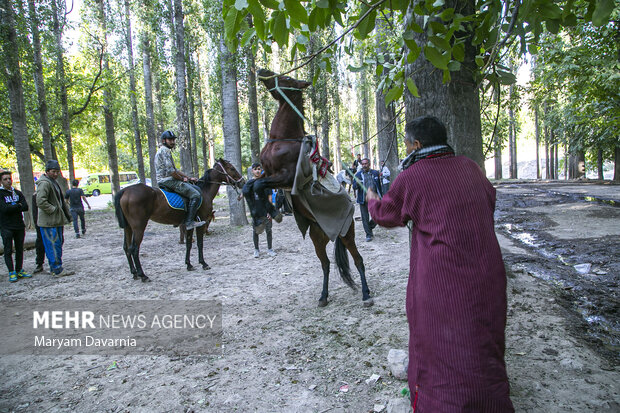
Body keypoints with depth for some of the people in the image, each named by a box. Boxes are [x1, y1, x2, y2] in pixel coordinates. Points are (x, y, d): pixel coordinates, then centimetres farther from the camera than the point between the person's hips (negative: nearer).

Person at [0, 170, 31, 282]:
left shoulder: (18, 193, 11)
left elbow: (26, 207, -1)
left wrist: (12, 207, -12)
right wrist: (18, 206, -5)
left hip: (19, 226, 4)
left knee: (20, 249, 9)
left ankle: (19, 270, 17)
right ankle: (12, 272, 4)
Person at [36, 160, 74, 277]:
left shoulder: (54, 182, 18)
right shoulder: (44, 183, -15)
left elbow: (61, 201, 26)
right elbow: (40, 202, -26)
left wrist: (67, 215, 20)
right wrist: (53, 209, -17)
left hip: (56, 221, 10)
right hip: (48, 222, -10)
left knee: (58, 244, 15)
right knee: (53, 246, -5)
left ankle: (55, 268, 23)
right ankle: (57, 270, 0)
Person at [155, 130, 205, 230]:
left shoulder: (167, 151, 23)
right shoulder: (164, 151, -11)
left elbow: (175, 170, 25)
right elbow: (170, 171, -20)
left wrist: (188, 178, 17)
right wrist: (182, 178, -6)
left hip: (170, 180, 11)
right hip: (167, 181, -11)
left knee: (197, 189, 11)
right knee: (195, 195, -16)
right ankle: (189, 222, -17)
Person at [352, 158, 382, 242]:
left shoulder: (375, 173, 7)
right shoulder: (358, 174, 3)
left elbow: (379, 186, 11)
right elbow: (354, 187, -3)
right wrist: (357, 184, -26)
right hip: (363, 200, -1)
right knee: (365, 218, 2)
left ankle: (369, 227, 32)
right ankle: (369, 234, 16)